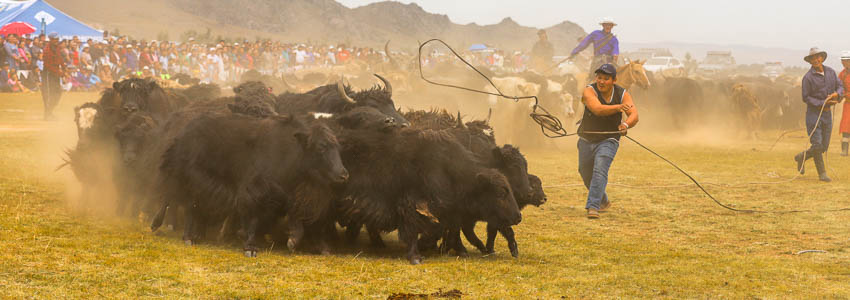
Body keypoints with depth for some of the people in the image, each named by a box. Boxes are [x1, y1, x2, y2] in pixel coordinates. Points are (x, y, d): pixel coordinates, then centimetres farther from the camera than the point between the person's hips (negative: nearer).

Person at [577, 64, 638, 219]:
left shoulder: (622, 94, -7)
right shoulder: (589, 91, -15)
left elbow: (634, 115, -18)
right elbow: (598, 109, -33)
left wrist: (626, 124, -41)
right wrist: (618, 107, -49)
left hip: (608, 141, -1)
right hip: (587, 140, 1)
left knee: (599, 171, -23)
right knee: (586, 175, 14)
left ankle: (593, 207, -27)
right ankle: (603, 202, 39)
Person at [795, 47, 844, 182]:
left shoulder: (830, 72, 6)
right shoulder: (808, 77, -10)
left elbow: (840, 87, 13)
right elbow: (806, 98, -10)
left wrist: (836, 93, -11)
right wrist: (823, 103, -19)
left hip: (827, 113, 6)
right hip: (814, 112, -6)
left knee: (824, 146, 8)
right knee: (817, 144, -8)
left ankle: (801, 157, 31)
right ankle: (822, 173, 4)